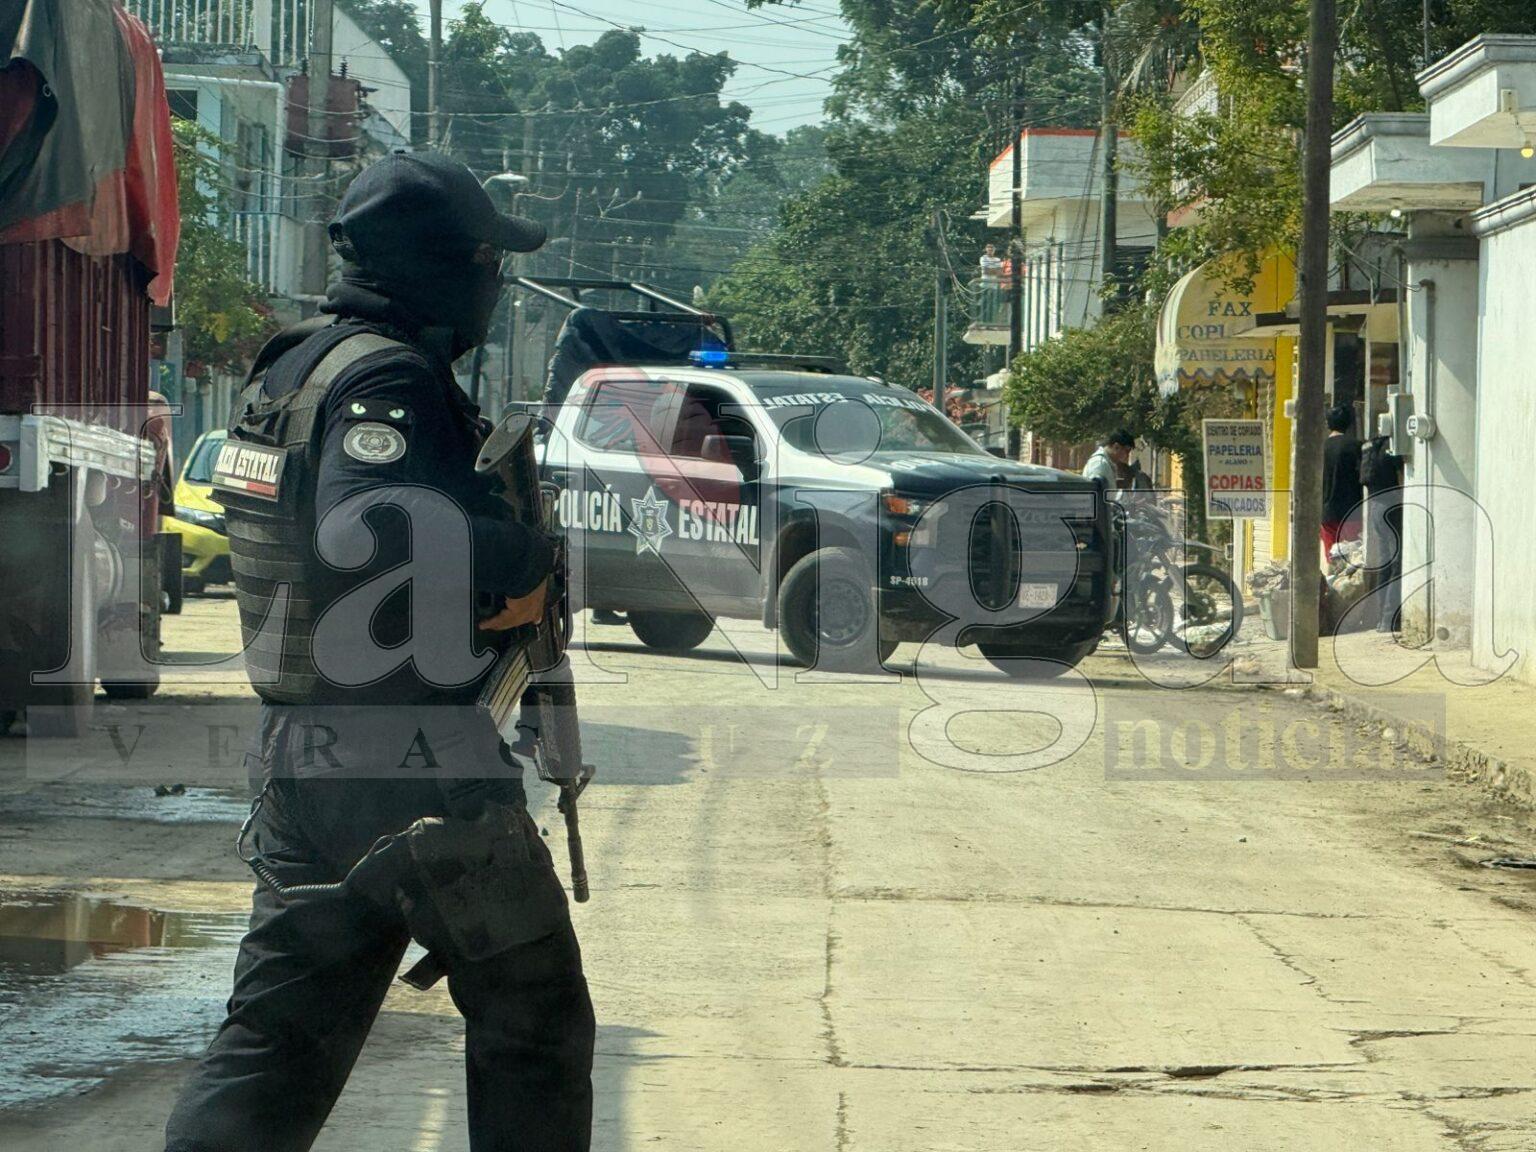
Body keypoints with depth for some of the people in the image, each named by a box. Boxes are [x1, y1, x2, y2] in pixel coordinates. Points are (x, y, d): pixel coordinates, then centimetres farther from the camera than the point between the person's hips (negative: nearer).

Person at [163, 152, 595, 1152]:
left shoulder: (291, 369, 13)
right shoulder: (386, 376, -16)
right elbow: (374, 529, -34)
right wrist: (526, 559, -21)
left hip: (298, 755, 8)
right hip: (418, 767, -8)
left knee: (280, 1033, 9)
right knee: (534, 1016, 9)